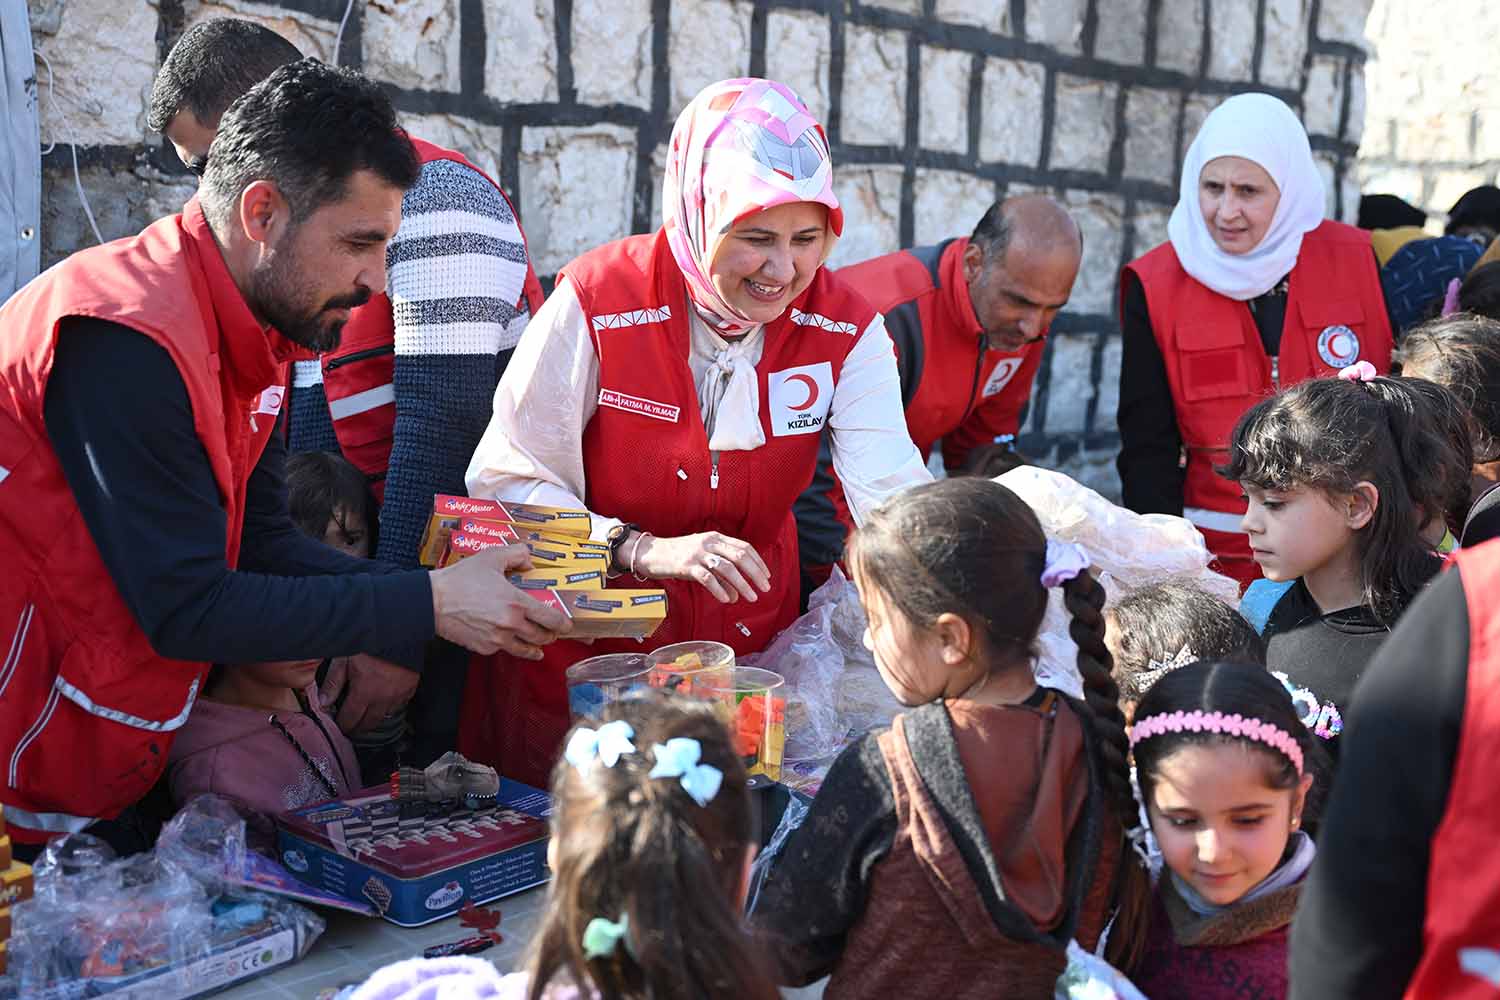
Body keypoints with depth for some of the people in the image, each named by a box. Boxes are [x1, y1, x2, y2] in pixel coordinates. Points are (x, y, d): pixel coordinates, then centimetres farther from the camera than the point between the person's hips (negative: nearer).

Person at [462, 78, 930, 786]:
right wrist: (644, 550, -30)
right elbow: (506, 481, -16)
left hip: (749, 649, 3)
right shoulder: (595, 303, -19)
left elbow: (895, 496, -19)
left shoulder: (845, 329, -10)